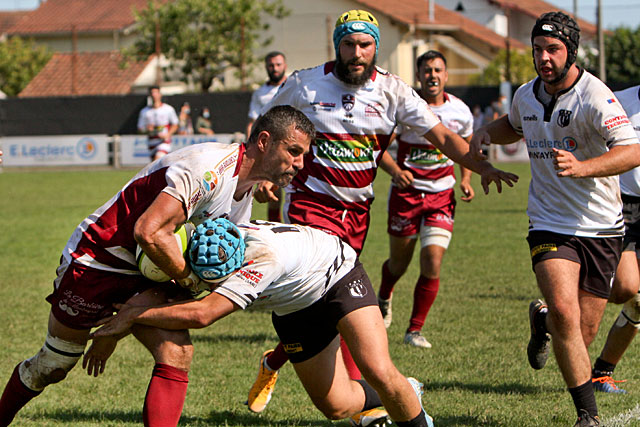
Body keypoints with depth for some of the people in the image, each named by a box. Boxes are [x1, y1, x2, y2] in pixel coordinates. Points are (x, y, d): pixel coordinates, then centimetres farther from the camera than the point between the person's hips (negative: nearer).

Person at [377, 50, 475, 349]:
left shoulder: (460, 111, 0)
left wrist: (466, 179, 3)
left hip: (441, 194, 2)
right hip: (406, 192, -1)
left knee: (432, 265, -10)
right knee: (399, 263, 11)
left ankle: (415, 330, 4)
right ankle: (384, 298, 46)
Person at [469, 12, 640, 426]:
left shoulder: (593, 96, -16)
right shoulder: (526, 95, 3)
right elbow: (514, 126, 28)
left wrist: (582, 167, -42)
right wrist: (487, 132, 6)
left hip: (601, 227, -2)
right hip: (550, 224, 2)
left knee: (582, 336, 4)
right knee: (565, 312, -22)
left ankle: (542, 320, 41)